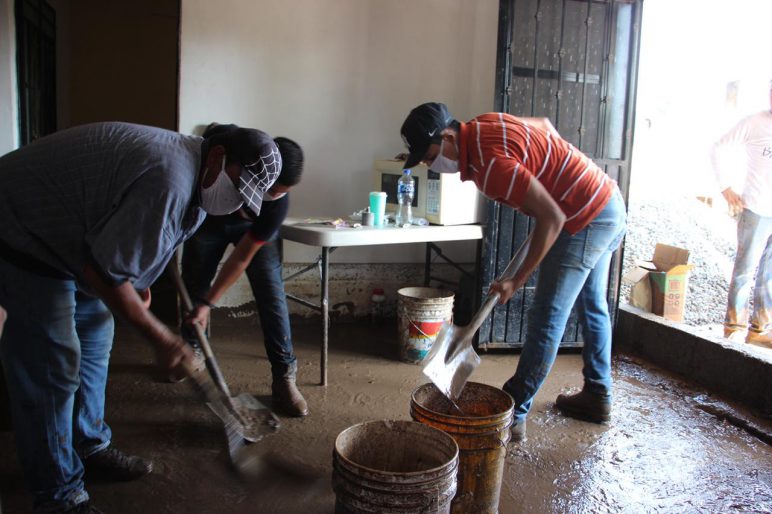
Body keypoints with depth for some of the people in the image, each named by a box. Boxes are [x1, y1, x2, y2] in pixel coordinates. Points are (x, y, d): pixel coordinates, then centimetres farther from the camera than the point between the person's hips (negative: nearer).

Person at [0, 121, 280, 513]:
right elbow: (104, 272, -29)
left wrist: (135, 283, 11)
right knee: (50, 365, -9)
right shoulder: (168, 182, -32)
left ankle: (89, 448, 30)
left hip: (58, 230, 11)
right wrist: (160, 337, -21)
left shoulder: (191, 167, 1)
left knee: (94, 333, 15)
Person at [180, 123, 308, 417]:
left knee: (271, 293, -15)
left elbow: (243, 256, -30)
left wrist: (208, 303, -30)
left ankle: (284, 376, -10)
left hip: (252, 226, -2)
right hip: (207, 217, 2)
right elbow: (211, 130, -9)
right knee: (193, 285, 7)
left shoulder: (278, 204, -38)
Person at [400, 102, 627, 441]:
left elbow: (552, 218, -26)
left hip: (586, 220, -10)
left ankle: (513, 415, 1)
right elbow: (545, 125, 19)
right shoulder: (482, 125, 2)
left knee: (546, 320, -6)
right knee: (592, 307, 20)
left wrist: (517, 281, -20)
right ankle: (597, 396, 34)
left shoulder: (490, 163, -27)